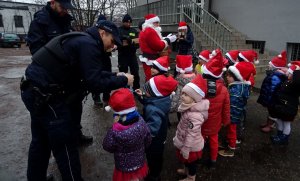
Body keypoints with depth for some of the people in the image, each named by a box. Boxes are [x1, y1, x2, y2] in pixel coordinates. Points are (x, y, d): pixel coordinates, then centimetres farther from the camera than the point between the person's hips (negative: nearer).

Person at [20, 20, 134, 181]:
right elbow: (94, 83, -23)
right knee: (64, 143, 3)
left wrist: (115, 75, 11)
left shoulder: (83, 41, 15)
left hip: (37, 89, 11)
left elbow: (91, 73, 18)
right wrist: (123, 80, -12)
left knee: (41, 140, 23)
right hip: (44, 94, -11)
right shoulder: (89, 45, -17)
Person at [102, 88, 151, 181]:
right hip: (139, 161, 3)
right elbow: (148, 142, -8)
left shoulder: (115, 131, -35)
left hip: (124, 166, -3)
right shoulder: (141, 122, -23)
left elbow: (107, 147, -15)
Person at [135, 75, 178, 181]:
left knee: (152, 159, 21)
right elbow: (150, 102, 4)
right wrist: (142, 97, -8)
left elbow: (152, 130, -48)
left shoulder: (153, 110, -42)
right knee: (158, 157, 31)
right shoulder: (162, 100, -14)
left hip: (153, 141, -8)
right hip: (160, 138, 9)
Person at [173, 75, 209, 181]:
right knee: (187, 161, 32)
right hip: (185, 141, 8)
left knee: (191, 162, 20)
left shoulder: (194, 116, -38)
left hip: (191, 146, -8)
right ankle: (187, 170, 59)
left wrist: (185, 149, -20)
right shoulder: (191, 108, -9)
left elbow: (191, 135, -31)